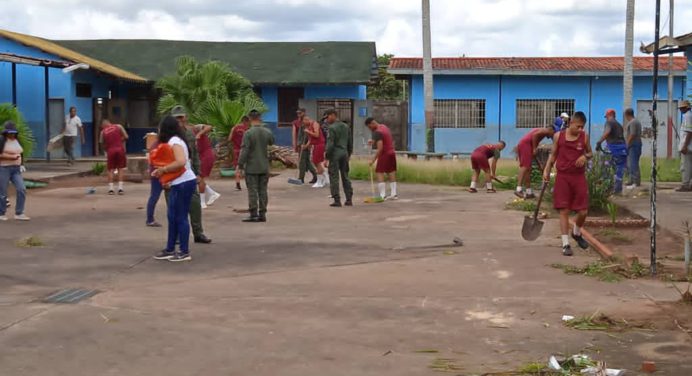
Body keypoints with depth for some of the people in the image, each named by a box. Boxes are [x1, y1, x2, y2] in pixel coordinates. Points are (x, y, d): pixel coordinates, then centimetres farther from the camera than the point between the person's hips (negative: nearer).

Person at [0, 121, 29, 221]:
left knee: (22, 190, -8)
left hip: (15, 169, 6)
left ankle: (19, 214, -3)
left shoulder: (16, 140, 10)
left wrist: (22, 165, 6)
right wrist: (11, 157, -23)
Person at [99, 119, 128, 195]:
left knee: (111, 169, 11)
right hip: (120, 149, 0)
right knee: (120, 168, 9)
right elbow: (125, 137, 1)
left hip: (110, 151, 0)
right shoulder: (118, 127, 7)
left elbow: (102, 144, 9)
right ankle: (120, 188, 3)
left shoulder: (103, 132, 9)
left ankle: (110, 189, 4)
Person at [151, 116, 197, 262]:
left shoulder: (174, 141, -14)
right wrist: (161, 171, 0)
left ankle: (185, 252, 4)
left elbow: (181, 162, -28)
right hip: (178, 184, 10)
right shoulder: (175, 141, 15)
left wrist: (163, 169, -17)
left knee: (181, 217, -3)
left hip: (183, 184, -10)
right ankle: (170, 249, 21)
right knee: (173, 217, 14)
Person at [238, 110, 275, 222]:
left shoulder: (248, 133, -15)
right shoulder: (267, 132, -1)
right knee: (263, 191, 10)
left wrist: (240, 165, -9)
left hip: (251, 167, -4)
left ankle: (254, 214, -1)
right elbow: (271, 143, 19)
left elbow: (244, 151, -16)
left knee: (252, 191, 0)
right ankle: (262, 214, 11)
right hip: (264, 167, 4)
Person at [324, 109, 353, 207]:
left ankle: (337, 200, -3)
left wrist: (327, 158, -11)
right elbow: (350, 142, 14)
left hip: (335, 155, -7)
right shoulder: (346, 126, 10)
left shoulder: (332, 128, -12)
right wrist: (349, 154, 21)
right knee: (345, 177, 12)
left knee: (334, 178, -1)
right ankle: (349, 199, 12)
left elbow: (330, 144, -16)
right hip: (344, 154, 7)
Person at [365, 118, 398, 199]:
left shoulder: (377, 132, -17)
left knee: (379, 174, -6)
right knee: (392, 173, 11)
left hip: (384, 154, -9)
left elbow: (380, 148, -24)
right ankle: (394, 194, 12)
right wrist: (374, 141, 21)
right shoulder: (384, 127, 11)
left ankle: (382, 195, -12)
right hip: (392, 153, 9)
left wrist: (373, 160, -21)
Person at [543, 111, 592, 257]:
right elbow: (553, 155, 8)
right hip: (563, 177, -2)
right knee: (564, 211, -2)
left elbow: (590, 153, 14)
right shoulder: (558, 136, -1)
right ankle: (566, 244, 2)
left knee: (583, 211, 3)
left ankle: (576, 233, 33)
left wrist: (586, 156, -10)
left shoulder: (584, 136, 2)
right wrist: (546, 171, -2)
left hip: (579, 177, 2)